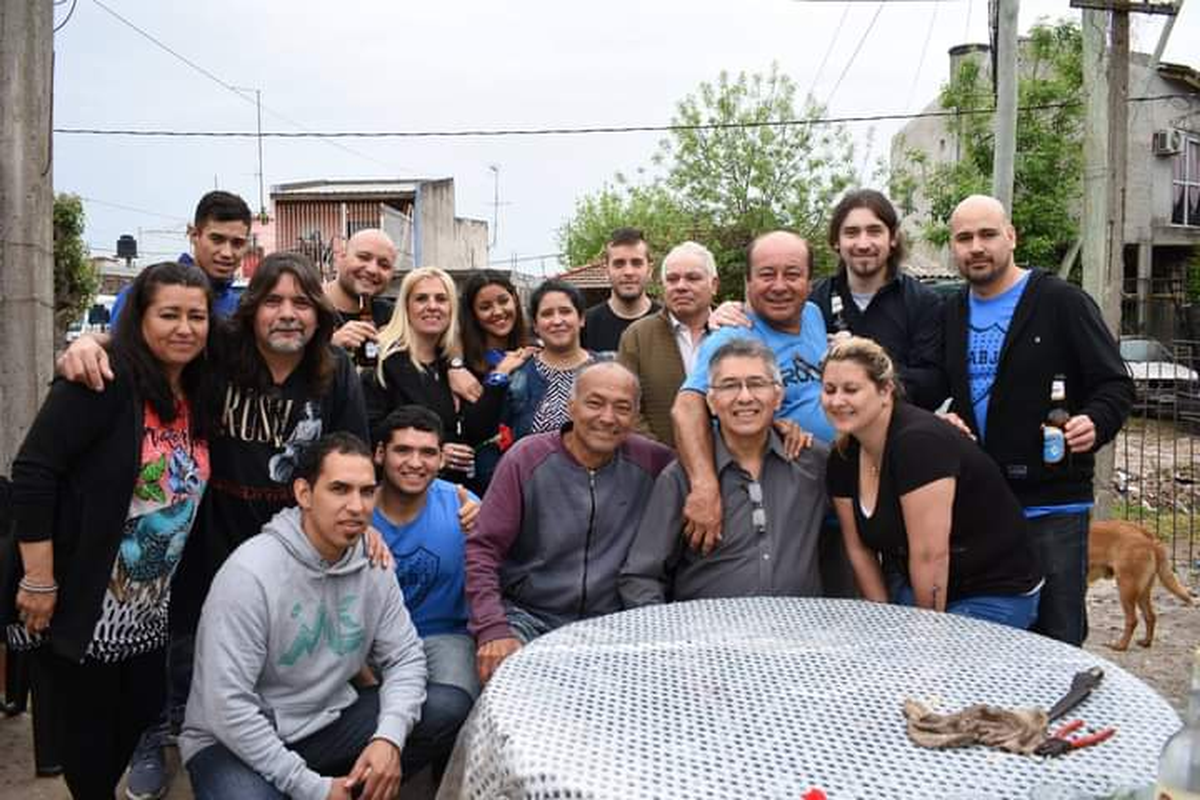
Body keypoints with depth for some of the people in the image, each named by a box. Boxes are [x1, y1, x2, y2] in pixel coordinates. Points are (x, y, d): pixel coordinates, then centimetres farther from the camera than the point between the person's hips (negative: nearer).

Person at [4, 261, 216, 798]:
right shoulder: (106, 381, -19)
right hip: (81, 598, -7)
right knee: (88, 726, 8)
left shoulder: (196, 396, 4)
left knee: (144, 713, 17)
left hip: (147, 605, 7)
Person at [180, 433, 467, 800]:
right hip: (238, 742, -5)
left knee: (450, 709, -10)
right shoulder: (249, 573, -22)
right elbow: (228, 705, -24)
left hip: (327, 721, 6)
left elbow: (404, 657, 0)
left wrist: (389, 737, -19)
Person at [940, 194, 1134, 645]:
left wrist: (1095, 423, -25)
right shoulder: (951, 315, 12)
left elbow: (1115, 386, -5)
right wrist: (943, 423, 0)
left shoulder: (1062, 302, -4)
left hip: (1052, 507, -5)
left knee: (1056, 641, 4)